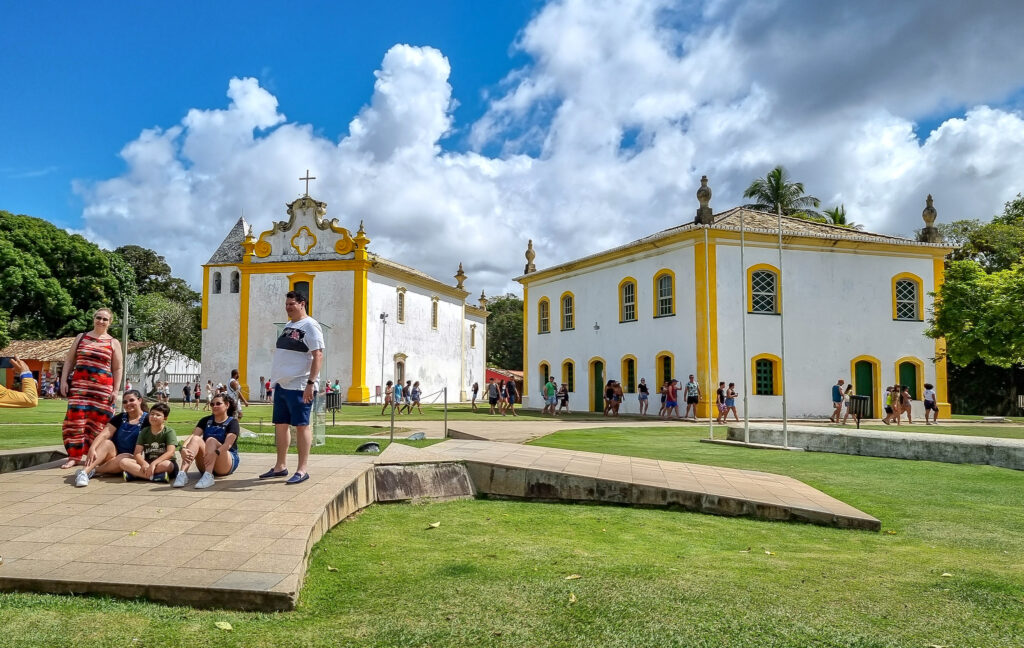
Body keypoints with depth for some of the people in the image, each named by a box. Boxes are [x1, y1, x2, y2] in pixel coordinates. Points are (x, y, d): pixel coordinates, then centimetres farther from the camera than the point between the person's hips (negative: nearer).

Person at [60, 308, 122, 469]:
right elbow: (69, 360, 16)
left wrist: (115, 390, -2)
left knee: (98, 423, -1)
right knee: (75, 420, -4)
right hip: (79, 385, 2)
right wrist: (63, 380, 5)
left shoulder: (113, 343, 8)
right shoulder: (81, 337, 14)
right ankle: (74, 456, 4)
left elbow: (117, 369, 6)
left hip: (103, 388, -1)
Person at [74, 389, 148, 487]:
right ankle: (83, 471, -42)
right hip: (113, 454, 3)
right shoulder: (120, 418, 7)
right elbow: (104, 435, -8)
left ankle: (93, 471, -31)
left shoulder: (147, 419, -1)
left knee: (124, 458, -36)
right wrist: (92, 449, -25)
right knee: (107, 443, -28)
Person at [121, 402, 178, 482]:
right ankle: (155, 476, -32)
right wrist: (144, 463, -24)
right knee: (124, 462, -19)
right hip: (147, 463, 4)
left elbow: (170, 452, -17)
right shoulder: (144, 431, 9)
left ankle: (135, 473, -27)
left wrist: (154, 463, -32)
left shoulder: (169, 432, -3)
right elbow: (137, 453, -1)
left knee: (166, 465, -40)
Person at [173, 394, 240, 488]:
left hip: (226, 465, -4)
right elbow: (193, 435, -8)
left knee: (211, 440, -28)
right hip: (205, 466, 4)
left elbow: (228, 444, -21)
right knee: (196, 439, -21)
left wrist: (215, 453, -41)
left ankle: (209, 476, -49)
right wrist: (183, 448, -29)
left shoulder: (232, 422, -3)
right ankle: (182, 473, -41)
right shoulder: (206, 420, 10)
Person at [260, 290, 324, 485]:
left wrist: (311, 383, -24)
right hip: (281, 385, 9)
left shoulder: (310, 326, -9)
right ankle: (280, 467, 22)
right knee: (280, 425, 12)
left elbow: (318, 356, -17)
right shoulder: (288, 326, 18)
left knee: (301, 425, -5)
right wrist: (275, 380, 20)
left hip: (299, 387, -9)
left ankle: (302, 469, 0)